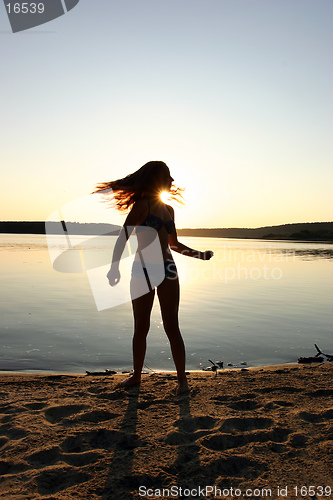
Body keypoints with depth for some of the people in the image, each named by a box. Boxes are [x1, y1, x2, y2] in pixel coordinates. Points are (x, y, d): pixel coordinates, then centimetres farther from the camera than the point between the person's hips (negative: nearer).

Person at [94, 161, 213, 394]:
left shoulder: (168, 209, 13)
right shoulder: (142, 205, -3)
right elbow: (124, 236, -12)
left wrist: (199, 254, 15)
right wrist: (115, 266, -24)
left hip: (167, 270, 3)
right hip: (142, 271, -3)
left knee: (171, 327, 2)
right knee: (141, 327, 7)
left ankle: (182, 378, 11)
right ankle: (137, 375, 24)